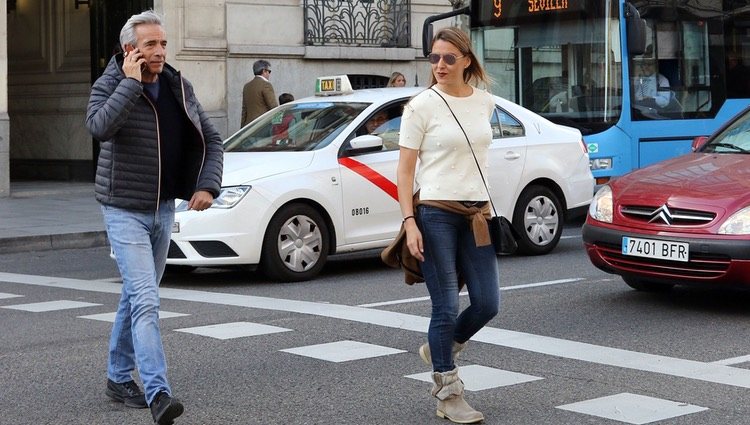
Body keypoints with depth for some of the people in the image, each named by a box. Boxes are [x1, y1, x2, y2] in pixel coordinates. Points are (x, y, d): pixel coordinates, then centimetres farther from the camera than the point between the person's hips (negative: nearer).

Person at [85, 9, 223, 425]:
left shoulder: (178, 87, 3)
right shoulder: (110, 85, -12)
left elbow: (211, 138, 9)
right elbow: (99, 126, -34)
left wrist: (208, 185, -5)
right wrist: (131, 81, -29)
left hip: (163, 208, 6)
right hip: (124, 210, -6)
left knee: (137, 296, 17)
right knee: (145, 301, -16)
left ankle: (119, 378, 31)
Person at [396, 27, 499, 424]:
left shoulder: (485, 102, 8)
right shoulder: (421, 107, -6)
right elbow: (405, 171, -6)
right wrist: (410, 221, -15)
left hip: (476, 213, 5)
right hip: (435, 213, -5)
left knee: (487, 303, 5)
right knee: (447, 308, -3)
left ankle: (438, 349, 32)